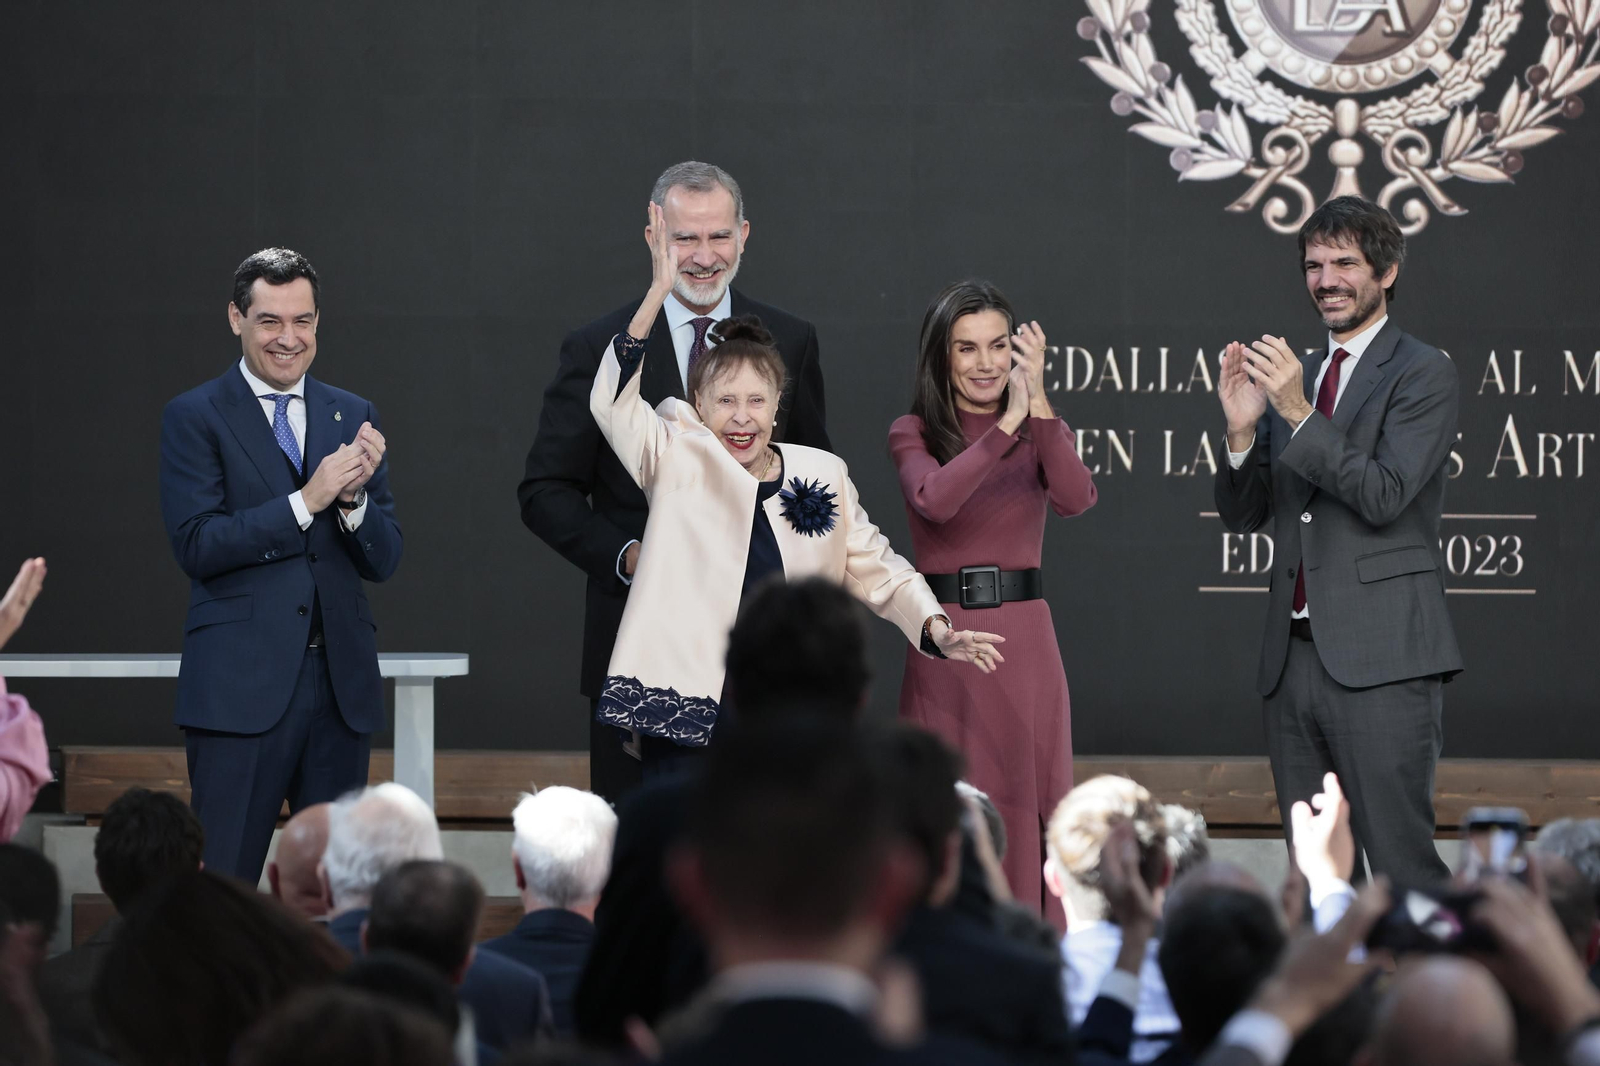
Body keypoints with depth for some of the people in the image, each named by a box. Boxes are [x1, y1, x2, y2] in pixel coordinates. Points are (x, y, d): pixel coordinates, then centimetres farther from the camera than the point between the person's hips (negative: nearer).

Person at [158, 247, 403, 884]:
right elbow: (196, 545, -11)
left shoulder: (354, 418, 13)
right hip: (241, 686, -5)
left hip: (341, 683, 5)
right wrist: (308, 499, -16)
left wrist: (352, 497, -11)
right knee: (223, 886, -7)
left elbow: (384, 561, 10)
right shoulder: (194, 418, 1)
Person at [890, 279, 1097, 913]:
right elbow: (935, 499, -19)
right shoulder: (913, 433, 3)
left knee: (1028, 805, 2)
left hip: (1024, 633, 2)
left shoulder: (1040, 429, 9)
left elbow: (1075, 499, -12)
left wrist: (1038, 401, -21)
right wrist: (1007, 423, -25)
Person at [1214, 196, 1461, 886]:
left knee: (1401, 867, -12)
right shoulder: (1293, 377, 18)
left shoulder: (1423, 374, -2)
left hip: (1380, 660, -7)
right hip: (1293, 659, 7)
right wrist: (1242, 429, -4)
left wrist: (1300, 414, -18)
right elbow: (1243, 516, 14)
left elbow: (1385, 497, -14)